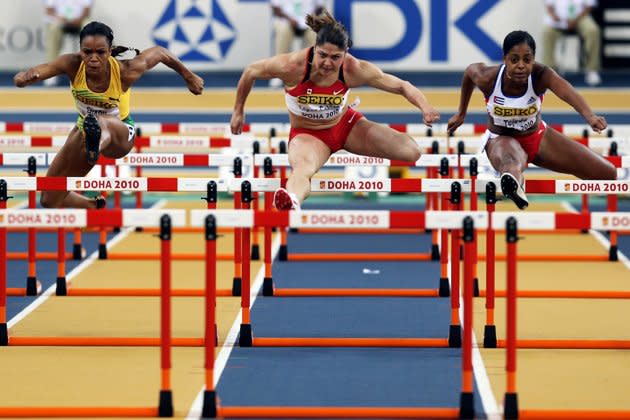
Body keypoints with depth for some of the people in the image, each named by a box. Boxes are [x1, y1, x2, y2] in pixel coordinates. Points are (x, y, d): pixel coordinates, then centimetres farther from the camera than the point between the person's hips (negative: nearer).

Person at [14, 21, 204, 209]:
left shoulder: (125, 71, -28)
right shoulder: (72, 65, -26)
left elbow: (159, 52, -8)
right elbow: (19, 80, -35)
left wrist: (188, 76, 6)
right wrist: (25, 77, -60)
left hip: (121, 133, -4)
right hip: (84, 126, 4)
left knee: (104, 124, -44)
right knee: (49, 200, 6)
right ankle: (94, 207, 36)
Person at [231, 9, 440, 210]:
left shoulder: (354, 70, -25)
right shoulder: (293, 66, -30)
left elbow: (401, 86, -17)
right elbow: (250, 72, -13)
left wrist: (424, 106, -37)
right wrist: (238, 110, -1)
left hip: (346, 124, 4)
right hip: (307, 133, -4)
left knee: (412, 153, -4)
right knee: (302, 168, -42)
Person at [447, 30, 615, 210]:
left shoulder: (541, 74, -28)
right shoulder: (488, 79, -25)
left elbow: (567, 91, -50)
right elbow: (470, 71, 1)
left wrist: (589, 115, -72)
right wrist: (461, 114, 13)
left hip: (537, 136, 3)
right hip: (501, 139, -3)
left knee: (607, 174, -4)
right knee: (512, 163, -47)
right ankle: (512, 185, -85)